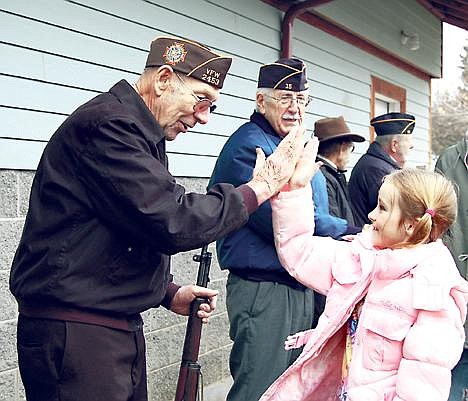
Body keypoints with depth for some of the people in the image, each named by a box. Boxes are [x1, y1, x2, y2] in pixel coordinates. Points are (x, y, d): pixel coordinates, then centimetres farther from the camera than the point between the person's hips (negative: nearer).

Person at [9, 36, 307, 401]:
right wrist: (262, 186, -13)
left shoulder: (139, 135, 17)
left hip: (122, 327, 10)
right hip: (74, 332, -10)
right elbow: (173, 223, -24)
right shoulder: (108, 124, -16)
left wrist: (170, 293, 8)